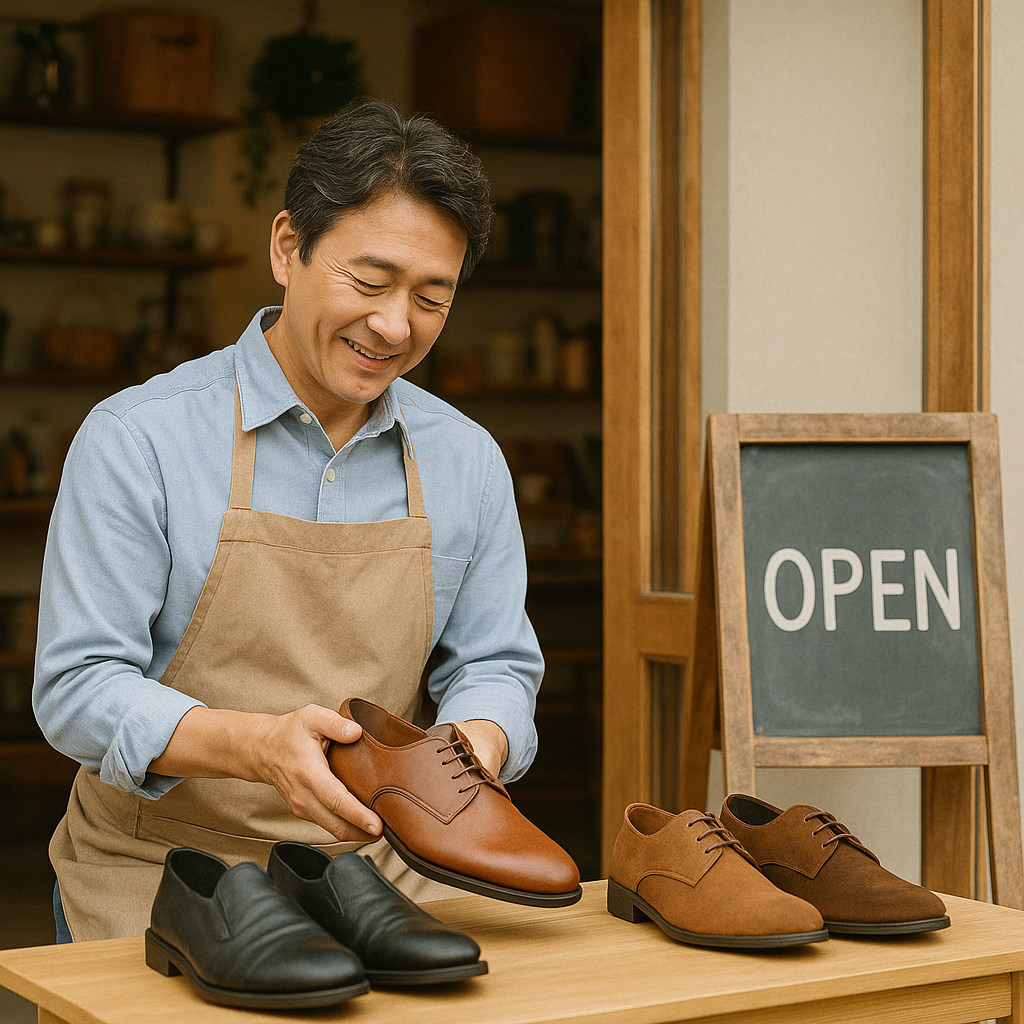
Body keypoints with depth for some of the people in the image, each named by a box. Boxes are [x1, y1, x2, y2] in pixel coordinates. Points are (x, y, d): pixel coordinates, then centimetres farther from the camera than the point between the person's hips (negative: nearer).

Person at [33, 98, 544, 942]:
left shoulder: (467, 461, 7)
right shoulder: (137, 439, -7)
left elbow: (493, 664, 12)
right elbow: (78, 685, -10)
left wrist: (473, 744, -13)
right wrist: (258, 745, -26)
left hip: (374, 877, 3)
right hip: (157, 876, -3)